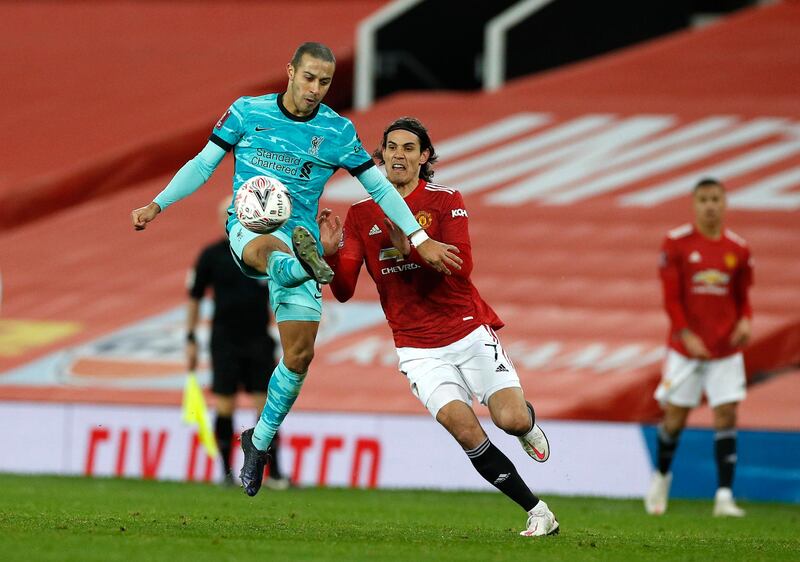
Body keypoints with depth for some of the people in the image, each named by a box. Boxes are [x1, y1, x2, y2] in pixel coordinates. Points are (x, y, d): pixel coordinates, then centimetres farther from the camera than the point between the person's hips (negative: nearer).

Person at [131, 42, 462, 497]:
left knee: (299, 356, -4)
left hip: (301, 239, 2)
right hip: (248, 228, -2)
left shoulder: (338, 131, 3)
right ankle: (309, 267, -78)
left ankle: (260, 441, 16)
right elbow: (203, 165, 10)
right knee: (271, 247, -42)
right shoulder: (247, 112, 2)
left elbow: (380, 187, 7)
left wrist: (421, 241, 2)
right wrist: (158, 205, 2)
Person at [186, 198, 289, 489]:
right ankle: (226, 471, 10)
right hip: (224, 342, 0)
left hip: (259, 342, 0)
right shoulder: (211, 255, 1)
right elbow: (194, 298, 8)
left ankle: (274, 472, -2)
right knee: (224, 408, 0)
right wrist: (191, 339, 5)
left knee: (266, 406, -5)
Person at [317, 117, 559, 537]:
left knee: (511, 420, -16)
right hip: (418, 348, 1)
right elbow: (344, 290, 1)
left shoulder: (445, 201, -1)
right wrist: (331, 252, -18)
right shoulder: (361, 215, 5)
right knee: (466, 431, -19)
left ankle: (529, 422, 25)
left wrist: (411, 247, -26)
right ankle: (538, 512, -9)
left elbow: (461, 266, -14)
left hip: (468, 330, -1)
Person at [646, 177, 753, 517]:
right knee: (675, 417, 4)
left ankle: (724, 496, -6)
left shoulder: (738, 249, 3)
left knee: (726, 417, -6)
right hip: (686, 347, -1)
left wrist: (745, 320, -8)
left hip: (726, 349, 1)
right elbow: (671, 296, -5)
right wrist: (686, 336, -14)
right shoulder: (676, 243, -4)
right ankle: (661, 476, 31)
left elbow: (742, 296, 13)